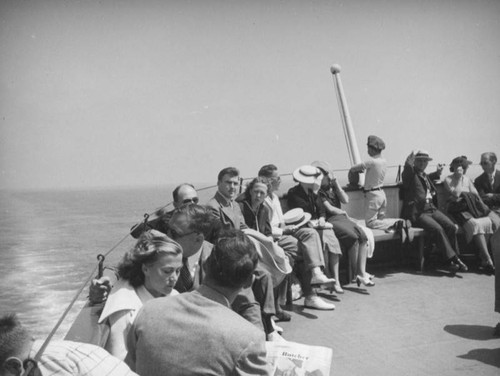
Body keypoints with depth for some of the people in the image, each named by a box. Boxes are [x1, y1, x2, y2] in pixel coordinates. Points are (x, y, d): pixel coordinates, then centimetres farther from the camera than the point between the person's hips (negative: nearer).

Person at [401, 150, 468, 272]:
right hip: (418, 213, -7)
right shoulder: (411, 174, -1)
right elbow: (406, 173, -27)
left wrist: (437, 173, 37)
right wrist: (409, 161, -44)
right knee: (438, 229, -27)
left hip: (432, 209, 7)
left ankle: (454, 258, -9)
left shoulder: (425, 176, 23)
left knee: (451, 226, -16)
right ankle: (451, 259, -20)